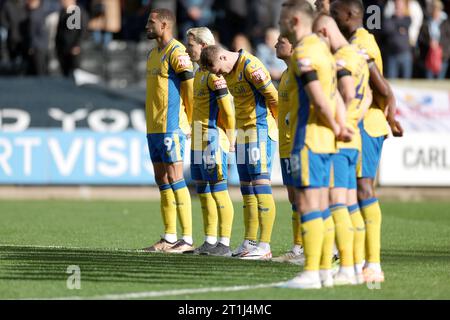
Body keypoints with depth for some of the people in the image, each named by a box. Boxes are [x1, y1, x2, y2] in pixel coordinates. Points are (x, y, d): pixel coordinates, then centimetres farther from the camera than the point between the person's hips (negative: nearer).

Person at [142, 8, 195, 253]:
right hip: (154, 128, 9)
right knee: (162, 180, 9)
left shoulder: (177, 53, -11)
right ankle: (169, 238, 13)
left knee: (175, 179, -10)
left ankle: (188, 239, -10)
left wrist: (188, 122, -5)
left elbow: (190, 89, -12)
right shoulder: (153, 54, 17)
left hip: (171, 127, -9)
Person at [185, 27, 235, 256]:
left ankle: (224, 244, -5)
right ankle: (210, 241, 17)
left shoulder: (214, 74, -14)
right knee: (204, 192, 12)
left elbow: (228, 109, -16)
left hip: (212, 140, -10)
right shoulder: (200, 73, 16)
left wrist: (230, 140, -12)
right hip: (198, 141, 10)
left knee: (218, 191, -7)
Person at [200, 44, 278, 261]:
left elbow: (273, 96, -12)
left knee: (261, 184, -10)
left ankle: (265, 246, -11)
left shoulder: (250, 66, -16)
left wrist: (272, 121, 2)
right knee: (247, 189, 10)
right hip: (243, 132, 9)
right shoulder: (229, 72, 13)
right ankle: (250, 242, 15)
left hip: (260, 130, -9)